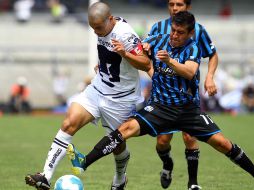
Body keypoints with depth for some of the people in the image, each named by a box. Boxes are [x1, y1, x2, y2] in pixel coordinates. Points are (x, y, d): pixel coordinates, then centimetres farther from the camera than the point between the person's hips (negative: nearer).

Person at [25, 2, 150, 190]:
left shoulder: (125, 34, -23)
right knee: (70, 123, -12)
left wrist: (125, 54, -39)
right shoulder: (103, 28, 1)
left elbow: (146, 64, -24)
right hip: (98, 89, 6)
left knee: (117, 143, 9)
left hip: (120, 98, -6)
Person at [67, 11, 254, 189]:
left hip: (189, 108, -1)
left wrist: (169, 61, -43)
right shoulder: (159, 41, -1)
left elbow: (190, 72, -27)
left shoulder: (193, 48, -8)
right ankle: (84, 162, -30)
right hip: (160, 106, 1)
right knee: (128, 127, -22)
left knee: (221, 142, -8)